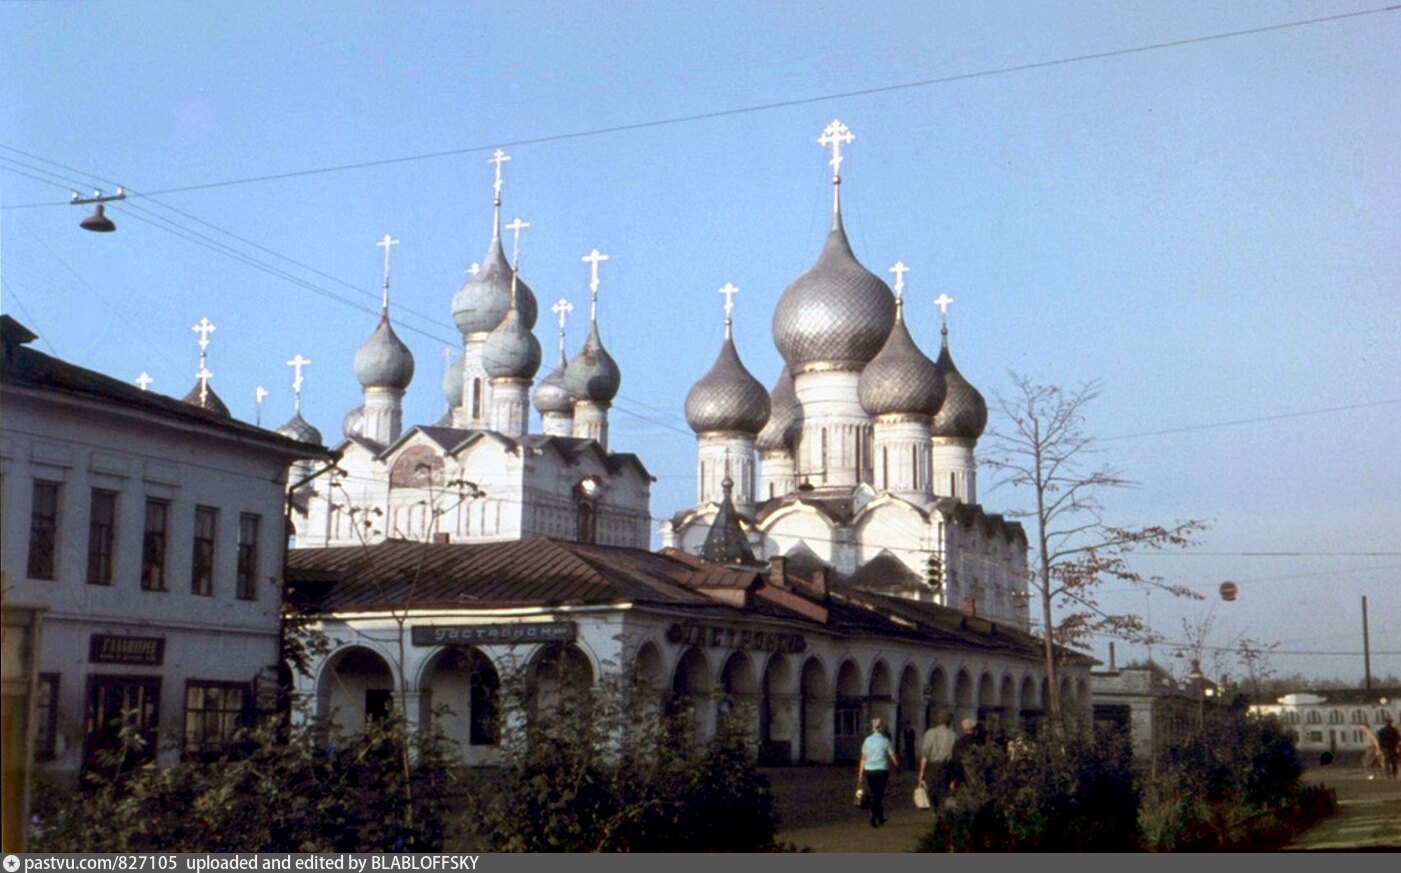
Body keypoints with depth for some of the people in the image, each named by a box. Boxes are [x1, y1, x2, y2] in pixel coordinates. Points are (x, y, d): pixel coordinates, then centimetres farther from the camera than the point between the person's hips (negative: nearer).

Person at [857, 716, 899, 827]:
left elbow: (863, 759, 7)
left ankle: (880, 817, 27)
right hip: (881, 771, -4)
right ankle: (873, 818, -12)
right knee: (878, 795, -1)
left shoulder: (867, 741, 5)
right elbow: (894, 758, -3)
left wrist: (860, 775, 12)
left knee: (875, 795, 17)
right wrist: (897, 765, 19)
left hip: (869, 771, 4)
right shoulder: (885, 741, -6)